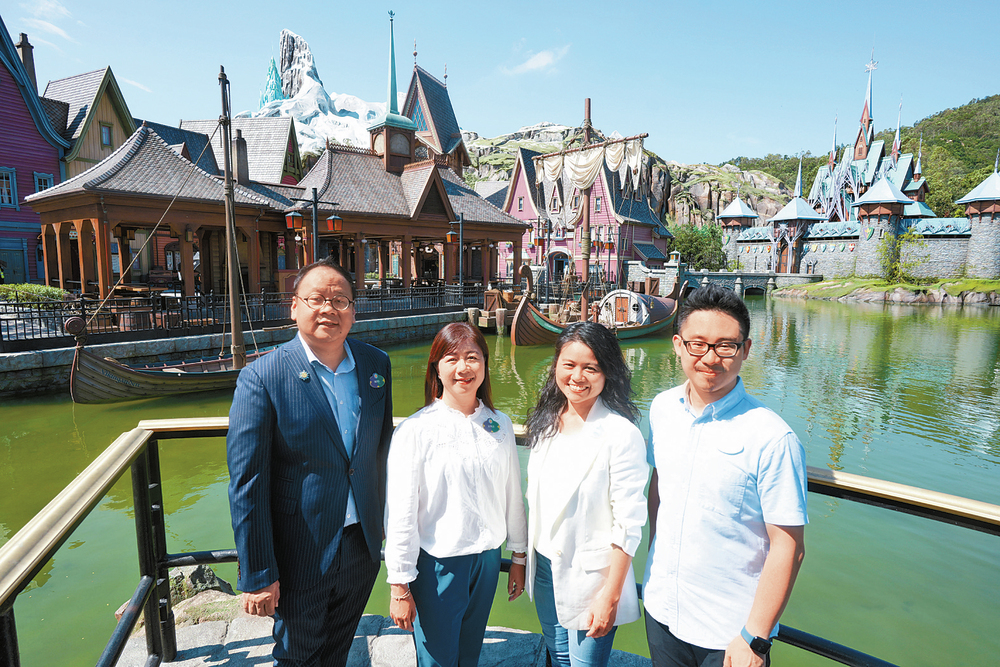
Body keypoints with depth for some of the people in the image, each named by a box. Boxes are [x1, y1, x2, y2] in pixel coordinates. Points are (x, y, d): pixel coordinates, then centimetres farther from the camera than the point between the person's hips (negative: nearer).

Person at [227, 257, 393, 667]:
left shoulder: (376, 364, -2)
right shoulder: (262, 378, -17)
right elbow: (247, 485, -15)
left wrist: (388, 527, 8)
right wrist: (257, 575, -13)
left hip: (363, 546, 4)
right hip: (299, 556, -4)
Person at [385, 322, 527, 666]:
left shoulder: (500, 425, -1)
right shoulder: (415, 430, -15)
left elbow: (512, 496, 7)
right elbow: (400, 513, -11)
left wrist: (519, 556, 13)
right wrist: (400, 586, -7)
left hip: (488, 559, 4)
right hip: (437, 564, -4)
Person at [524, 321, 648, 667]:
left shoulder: (621, 434, -20)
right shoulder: (546, 423, -1)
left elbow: (628, 524, -17)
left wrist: (610, 595, -15)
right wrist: (526, 558, 12)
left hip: (590, 574, -6)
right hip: (544, 567, 6)